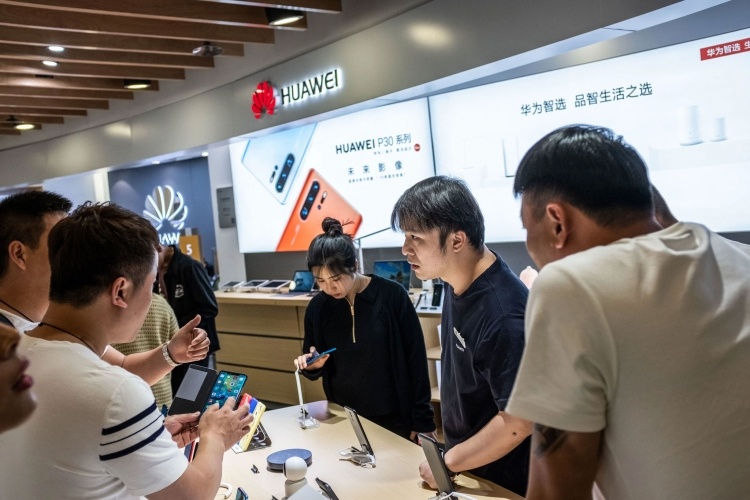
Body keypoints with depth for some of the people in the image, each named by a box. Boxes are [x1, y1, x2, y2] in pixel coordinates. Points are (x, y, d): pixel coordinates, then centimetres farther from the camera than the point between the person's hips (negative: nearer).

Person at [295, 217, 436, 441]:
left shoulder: (392, 296, -15)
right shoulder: (318, 307, -5)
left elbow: (416, 359, -9)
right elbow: (317, 370, 8)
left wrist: (423, 420, -9)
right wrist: (312, 365, -14)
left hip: (394, 420, -3)